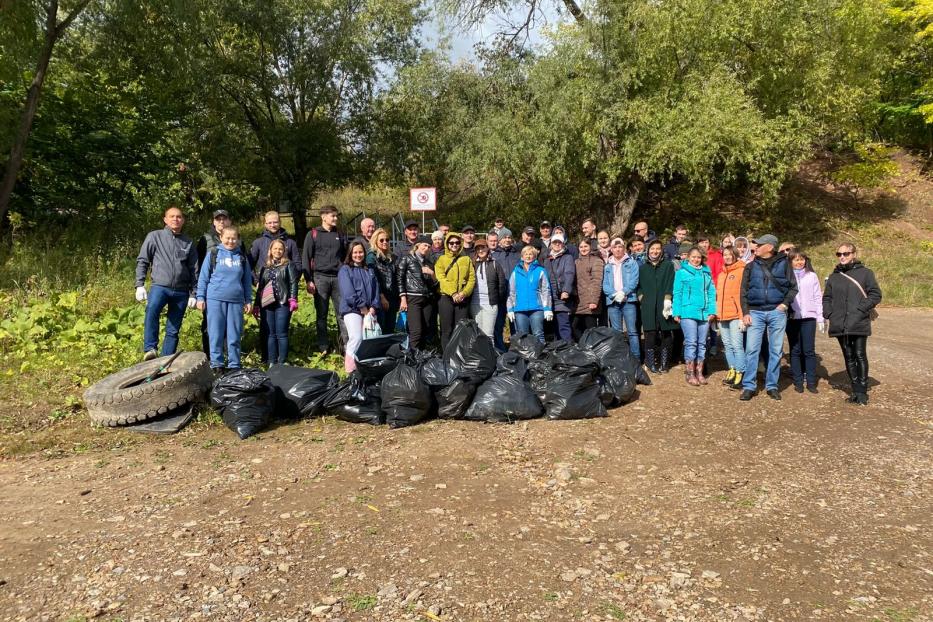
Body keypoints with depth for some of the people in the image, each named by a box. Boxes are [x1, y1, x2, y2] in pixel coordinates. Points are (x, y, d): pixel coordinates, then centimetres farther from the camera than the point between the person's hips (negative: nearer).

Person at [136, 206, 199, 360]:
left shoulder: (189, 243, 13)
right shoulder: (154, 237, 7)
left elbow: (194, 270, 14)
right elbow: (142, 261, 5)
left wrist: (193, 294, 9)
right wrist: (140, 285, -4)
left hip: (181, 291, 3)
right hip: (160, 286, -3)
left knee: (173, 330, 5)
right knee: (152, 309, -34)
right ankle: (150, 349, -31)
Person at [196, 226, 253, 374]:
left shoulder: (242, 257, 10)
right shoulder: (213, 254, 3)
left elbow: (247, 280, 14)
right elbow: (203, 277, 4)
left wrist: (248, 300, 11)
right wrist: (200, 297, -1)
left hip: (236, 301, 2)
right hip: (215, 300, -2)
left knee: (234, 335, 5)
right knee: (216, 334, 3)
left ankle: (234, 365, 13)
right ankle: (216, 364, 12)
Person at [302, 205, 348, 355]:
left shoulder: (340, 235, 15)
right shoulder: (313, 234, 4)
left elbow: (345, 257, 18)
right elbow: (306, 258, 1)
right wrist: (309, 280, -7)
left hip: (338, 278, 2)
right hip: (320, 277, -2)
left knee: (342, 313, -1)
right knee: (321, 314, 3)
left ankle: (346, 344, 3)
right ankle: (323, 347, 9)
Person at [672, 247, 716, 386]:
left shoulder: (706, 272, 13)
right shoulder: (682, 272, 2)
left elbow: (711, 292, 10)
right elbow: (677, 293, 0)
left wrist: (712, 311, 1)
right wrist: (676, 312, -5)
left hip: (704, 313, 4)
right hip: (688, 313, -4)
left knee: (702, 343, 7)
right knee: (691, 342, -6)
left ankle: (699, 372, 14)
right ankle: (690, 373, 0)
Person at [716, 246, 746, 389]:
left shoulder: (741, 271, -4)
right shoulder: (721, 274, 18)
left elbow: (744, 295, -10)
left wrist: (743, 317, -15)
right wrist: (717, 313, 14)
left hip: (736, 316, -7)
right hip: (722, 316, 7)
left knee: (737, 345, -9)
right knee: (728, 345, 11)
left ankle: (740, 375, -6)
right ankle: (732, 371, 20)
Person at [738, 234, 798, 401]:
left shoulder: (783, 263, 4)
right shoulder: (751, 266, 8)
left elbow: (793, 287, 7)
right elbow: (744, 291, 7)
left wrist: (785, 304, -7)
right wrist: (745, 312, -3)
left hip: (777, 312, -1)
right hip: (755, 312, 1)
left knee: (776, 351, 5)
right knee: (751, 350, -4)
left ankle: (772, 386, 15)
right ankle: (749, 386, 3)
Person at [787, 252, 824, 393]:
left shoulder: (812, 276, 7)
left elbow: (818, 298, 7)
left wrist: (821, 318, 3)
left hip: (809, 317, 0)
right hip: (792, 317, 0)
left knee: (809, 350, -1)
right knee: (795, 351, 4)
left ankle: (811, 382, 6)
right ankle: (798, 381, 11)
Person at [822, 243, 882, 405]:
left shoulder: (865, 273, 3)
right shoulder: (833, 277, 15)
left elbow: (876, 294, -1)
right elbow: (826, 298, 18)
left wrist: (861, 309, -12)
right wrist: (828, 314, 3)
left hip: (859, 324, -4)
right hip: (840, 325, 4)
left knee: (860, 356, -4)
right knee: (849, 357, 7)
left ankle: (862, 392, 3)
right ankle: (856, 390, 15)